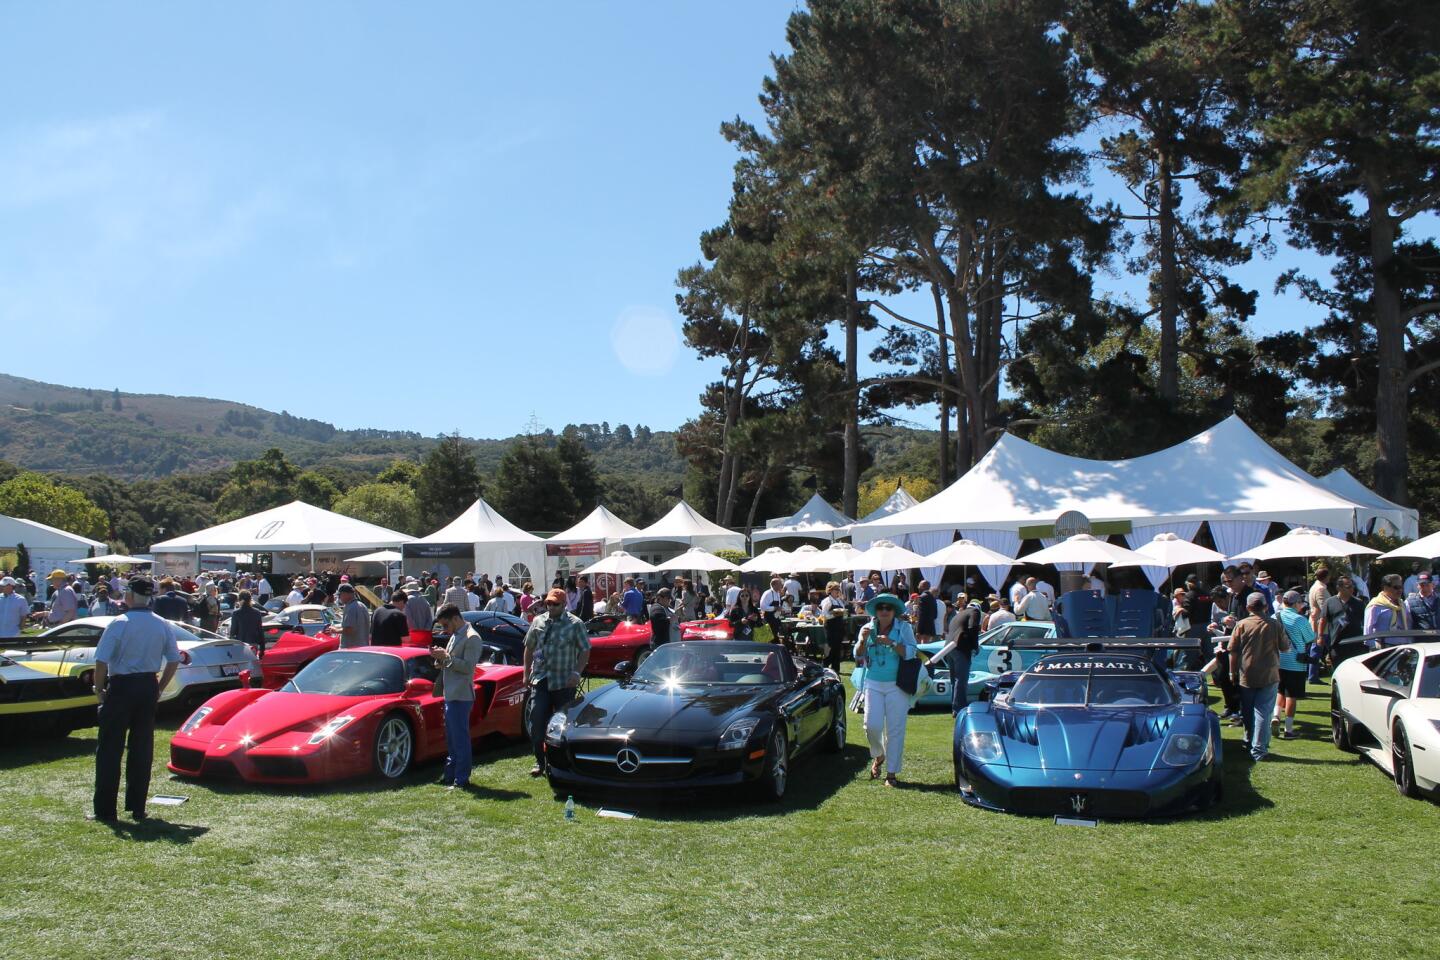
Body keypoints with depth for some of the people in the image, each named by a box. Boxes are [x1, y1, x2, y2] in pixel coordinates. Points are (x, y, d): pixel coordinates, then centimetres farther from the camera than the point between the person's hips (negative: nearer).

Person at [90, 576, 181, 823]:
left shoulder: (120, 623, -12)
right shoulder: (163, 625, 2)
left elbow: (101, 661, -15)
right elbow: (174, 660, 5)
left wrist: (99, 689, -2)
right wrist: (160, 688, 13)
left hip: (121, 687, -4)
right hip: (148, 687, 4)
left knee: (109, 749, 3)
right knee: (142, 747, 10)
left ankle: (104, 810, 4)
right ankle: (137, 807, 14)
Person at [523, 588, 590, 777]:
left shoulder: (575, 624, -2)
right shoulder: (538, 622, 8)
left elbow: (585, 650, -3)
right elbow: (529, 648, 16)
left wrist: (577, 673, -12)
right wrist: (527, 673, 10)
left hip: (564, 683, -3)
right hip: (540, 681, 3)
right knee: (537, 722, -3)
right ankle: (540, 762, 8)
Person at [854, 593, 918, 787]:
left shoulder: (904, 628, -1)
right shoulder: (868, 628, 8)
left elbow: (911, 653, -10)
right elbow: (858, 656, 7)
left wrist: (892, 643, -23)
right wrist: (863, 641, -12)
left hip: (897, 685, -2)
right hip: (873, 683, 2)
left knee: (895, 729, -2)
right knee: (872, 725, -6)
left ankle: (892, 772, 7)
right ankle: (878, 756, 25)